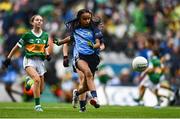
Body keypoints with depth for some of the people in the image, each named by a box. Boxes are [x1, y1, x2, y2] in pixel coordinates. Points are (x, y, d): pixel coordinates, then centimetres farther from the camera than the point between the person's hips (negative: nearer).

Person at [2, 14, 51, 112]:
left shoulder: (45, 35, 6)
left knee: (41, 89, 4)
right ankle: (37, 105, -25)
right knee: (37, 79, -31)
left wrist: (47, 55, 3)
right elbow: (17, 46, 4)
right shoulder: (28, 35, -5)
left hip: (40, 61, 5)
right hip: (29, 61, -5)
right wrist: (8, 58, 7)